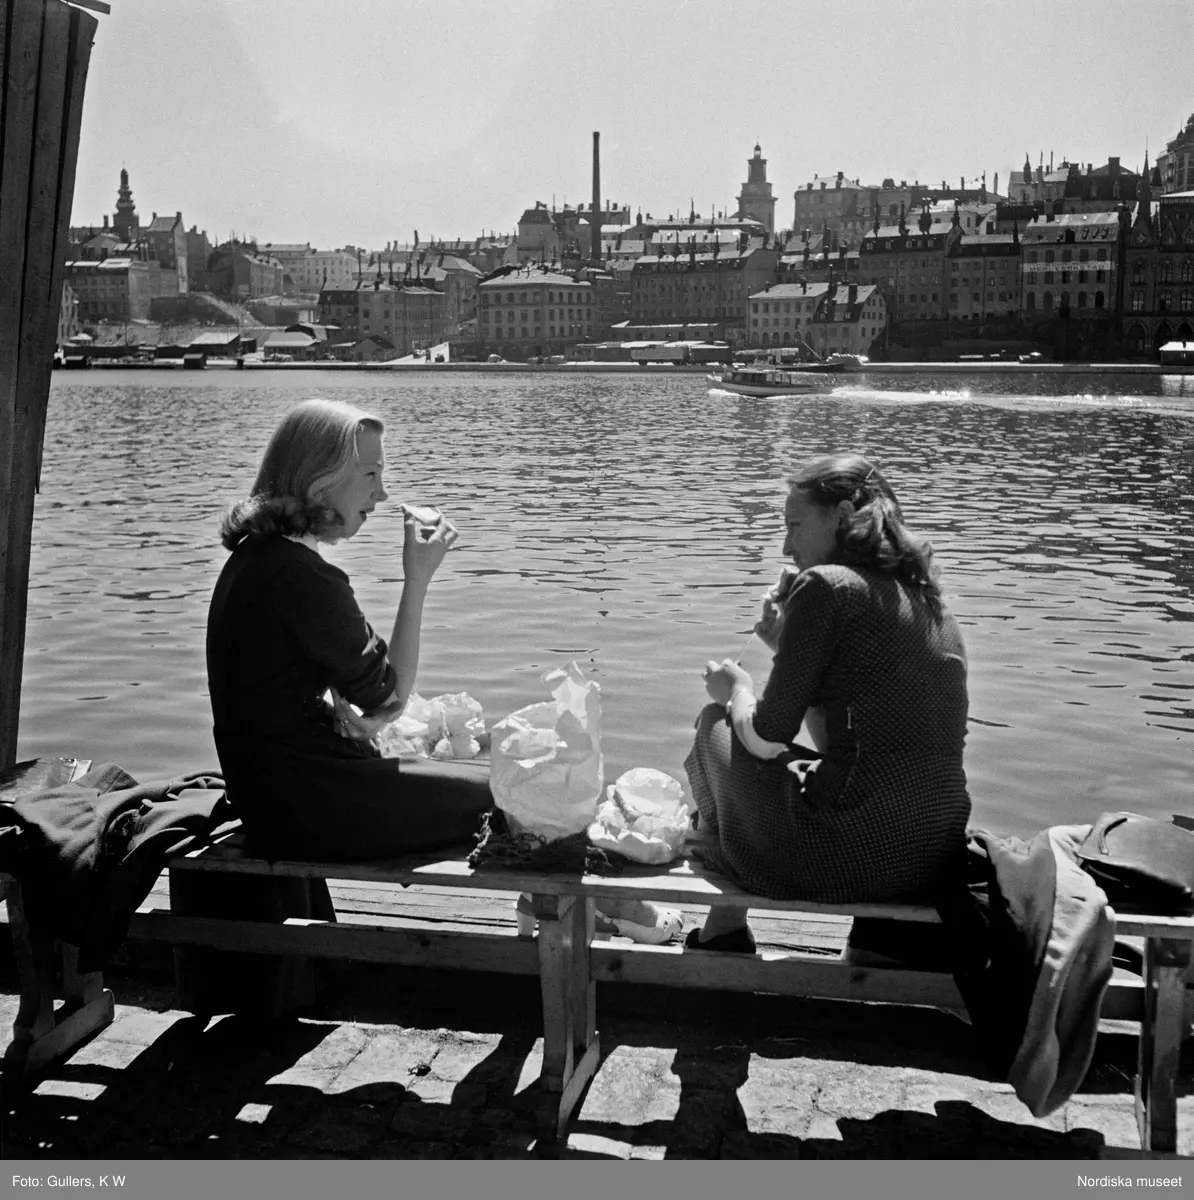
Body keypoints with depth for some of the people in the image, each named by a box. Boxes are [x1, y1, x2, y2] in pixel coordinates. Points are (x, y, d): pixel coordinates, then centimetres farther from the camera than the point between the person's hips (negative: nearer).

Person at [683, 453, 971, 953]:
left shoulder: (825, 585, -11)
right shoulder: (927, 600, 15)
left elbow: (768, 737, -10)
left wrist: (735, 688, 11)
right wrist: (788, 645, 18)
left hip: (852, 855, -8)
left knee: (717, 726, 14)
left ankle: (722, 931, 28)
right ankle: (723, 930, 39)